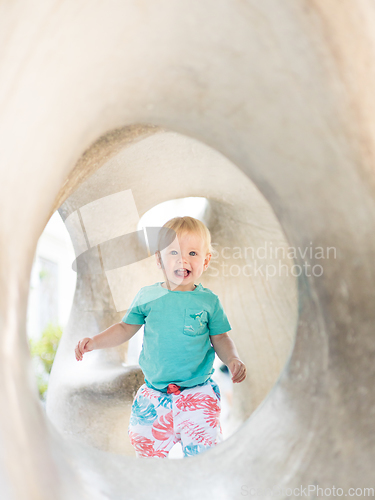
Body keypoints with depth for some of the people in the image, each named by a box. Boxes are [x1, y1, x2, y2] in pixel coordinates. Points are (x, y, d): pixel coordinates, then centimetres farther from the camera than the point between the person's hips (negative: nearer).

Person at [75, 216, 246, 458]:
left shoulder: (208, 301, -5)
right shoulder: (147, 296, -2)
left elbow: (220, 338, 3)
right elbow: (125, 328, 8)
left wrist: (233, 360, -15)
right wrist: (94, 342, -3)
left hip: (197, 394, -2)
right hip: (154, 395, 2)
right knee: (147, 450, 16)